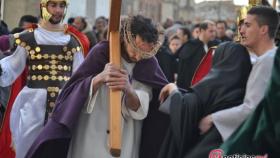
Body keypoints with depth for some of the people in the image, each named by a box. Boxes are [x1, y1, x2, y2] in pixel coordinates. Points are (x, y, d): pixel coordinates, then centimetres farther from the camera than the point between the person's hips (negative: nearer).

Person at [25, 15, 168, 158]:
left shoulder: (148, 63, -5)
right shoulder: (102, 52, -10)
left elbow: (139, 109, -13)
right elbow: (75, 94, -15)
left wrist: (128, 89, -34)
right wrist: (100, 78, -33)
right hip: (92, 139, -2)